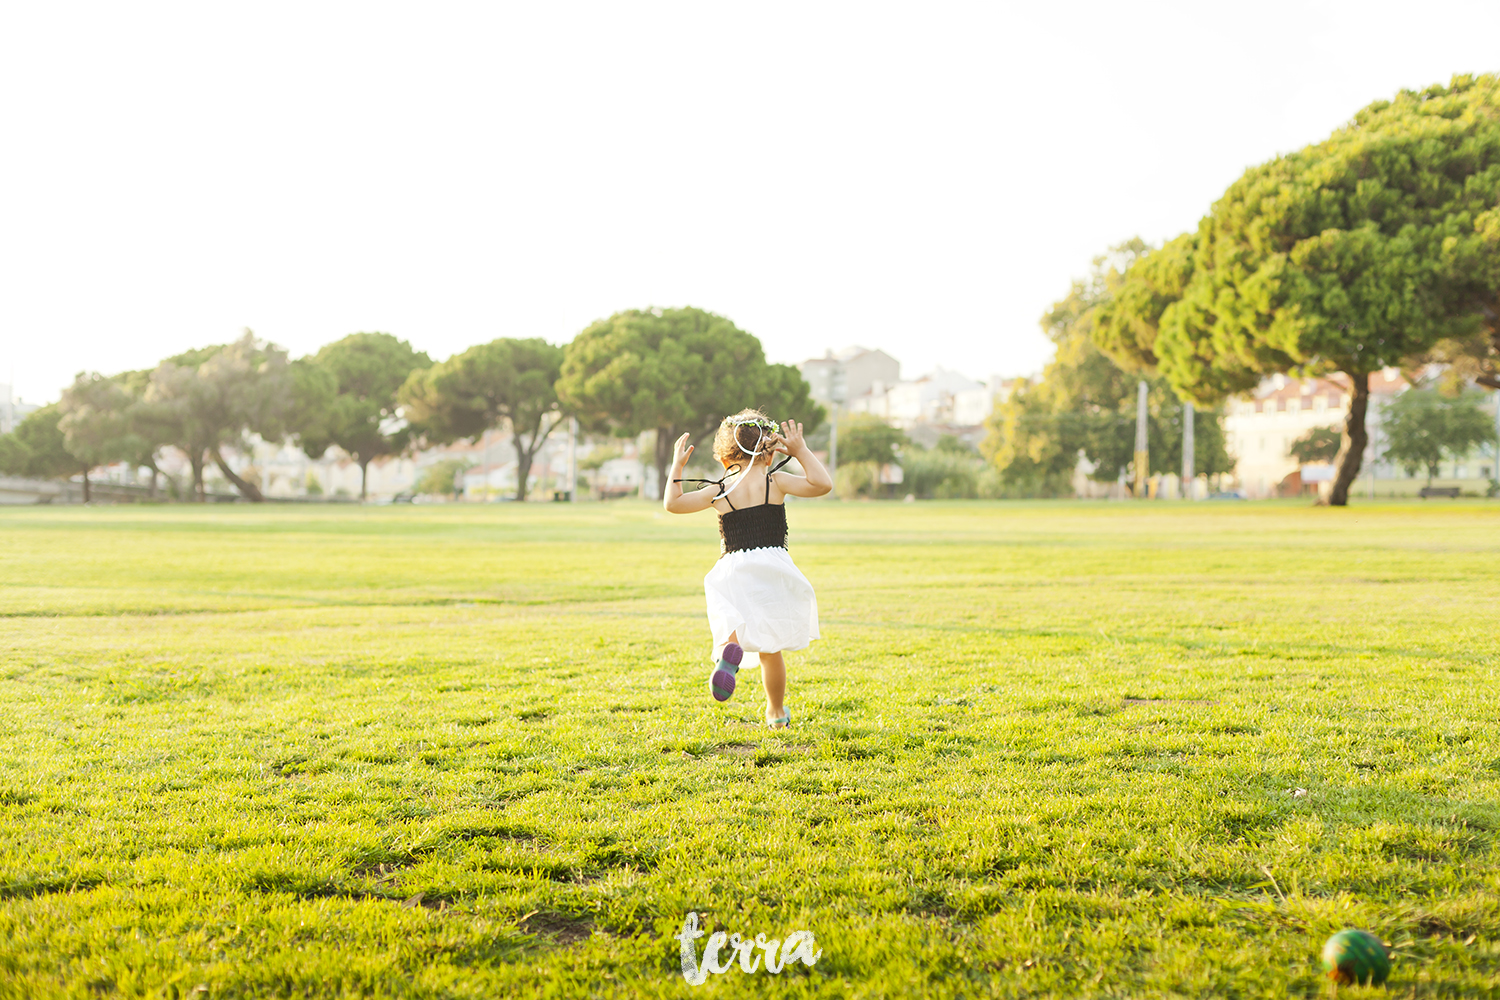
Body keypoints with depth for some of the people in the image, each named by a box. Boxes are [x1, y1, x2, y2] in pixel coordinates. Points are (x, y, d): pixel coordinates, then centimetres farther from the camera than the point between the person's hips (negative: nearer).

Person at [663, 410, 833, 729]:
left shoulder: (719, 491, 6)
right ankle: (776, 713, 24)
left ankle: (730, 649, -41)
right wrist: (801, 451, 1)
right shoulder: (775, 481, 0)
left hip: (733, 570, 0)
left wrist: (677, 466, 21)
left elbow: (672, 503, 10)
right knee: (770, 648, 14)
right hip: (772, 567, 0)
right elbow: (822, 484, -5)